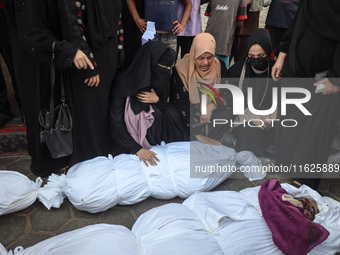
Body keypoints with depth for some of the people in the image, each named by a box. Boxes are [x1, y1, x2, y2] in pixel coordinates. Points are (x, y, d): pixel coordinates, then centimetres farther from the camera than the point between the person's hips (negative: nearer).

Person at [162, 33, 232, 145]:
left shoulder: (219, 66, -10)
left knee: (226, 111, -24)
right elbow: (181, 102, -23)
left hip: (209, 110, 3)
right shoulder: (181, 68, -22)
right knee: (171, 114, -33)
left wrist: (211, 106, -26)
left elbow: (227, 94, -3)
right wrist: (197, 134, -27)